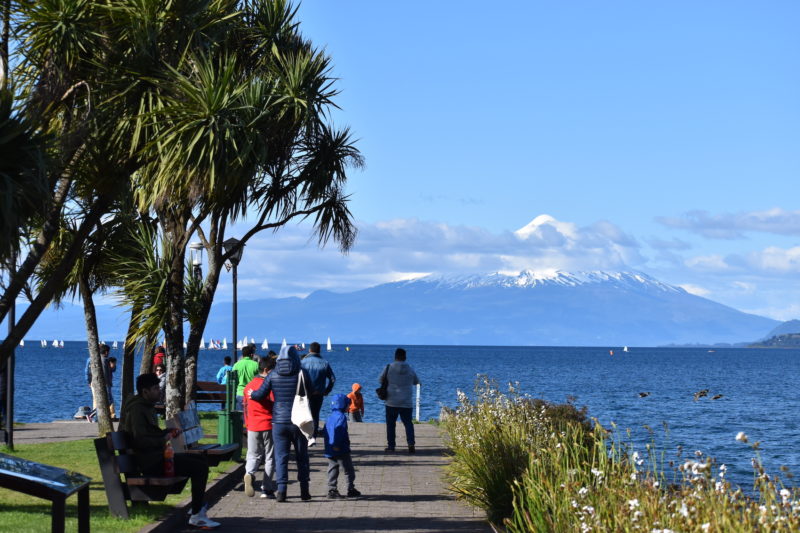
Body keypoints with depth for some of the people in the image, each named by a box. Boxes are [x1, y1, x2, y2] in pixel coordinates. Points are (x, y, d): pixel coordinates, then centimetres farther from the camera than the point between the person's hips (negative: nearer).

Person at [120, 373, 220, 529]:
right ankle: (196, 516, -14)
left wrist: (170, 432, 15)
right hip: (151, 462, -11)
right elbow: (140, 440, -24)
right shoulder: (137, 409, -15)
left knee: (201, 460, 16)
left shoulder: (147, 407, 18)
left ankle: (198, 508, 17)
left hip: (157, 456, 11)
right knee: (200, 467, -16)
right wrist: (163, 440, -14)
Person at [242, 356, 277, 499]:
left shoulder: (249, 386, 9)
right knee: (270, 457, 6)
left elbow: (246, 408, 15)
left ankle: (249, 473, -22)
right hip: (268, 425, -4)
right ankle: (266, 489, 6)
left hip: (252, 427, 4)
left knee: (253, 455, 11)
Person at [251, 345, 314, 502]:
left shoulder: (273, 375, -4)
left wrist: (251, 394, 18)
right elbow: (310, 393, 3)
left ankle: (281, 490, -4)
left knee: (281, 457, 4)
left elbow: (261, 394, -3)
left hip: (279, 421, 1)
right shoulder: (301, 373, -7)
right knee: (301, 456, 11)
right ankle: (304, 491, 13)